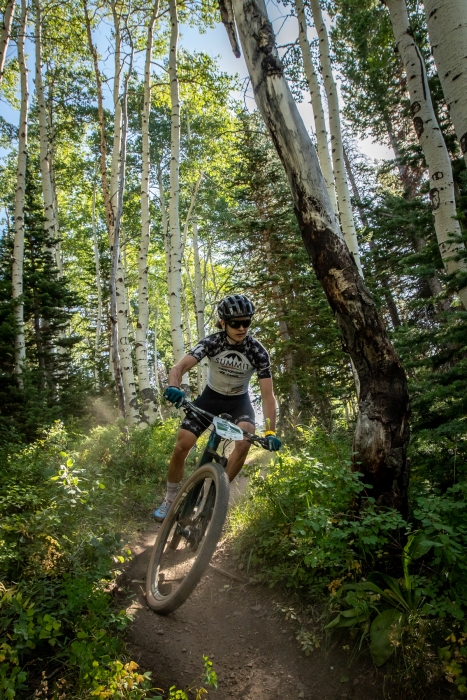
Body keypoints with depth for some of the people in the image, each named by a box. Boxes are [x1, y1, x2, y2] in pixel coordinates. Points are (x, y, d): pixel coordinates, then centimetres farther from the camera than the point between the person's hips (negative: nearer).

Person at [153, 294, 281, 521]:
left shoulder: (258, 352, -23)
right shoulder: (212, 342, -23)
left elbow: (267, 394, -22)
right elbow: (178, 368, -31)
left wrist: (270, 431, -33)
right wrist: (173, 387, -53)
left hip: (239, 401, 0)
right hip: (211, 397, 1)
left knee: (244, 441, -28)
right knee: (181, 446, -9)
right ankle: (170, 499, 14)